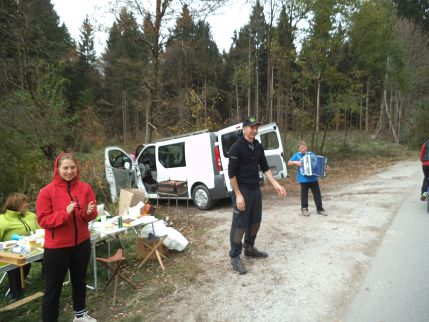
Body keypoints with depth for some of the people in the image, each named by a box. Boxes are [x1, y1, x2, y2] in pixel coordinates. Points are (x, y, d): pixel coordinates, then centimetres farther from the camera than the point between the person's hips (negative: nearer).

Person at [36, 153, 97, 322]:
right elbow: (42, 220, -13)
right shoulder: (47, 191, -13)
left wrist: (89, 212, -20)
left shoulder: (85, 188, -3)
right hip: (56, 247, -4)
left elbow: (91, 215, 4)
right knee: (53, 289, 6)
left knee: (79, 280, 21)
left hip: (81, 243, 4)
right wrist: (65, 213, -26)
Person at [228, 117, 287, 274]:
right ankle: (235, 257, 9)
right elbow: (231, 173, -17)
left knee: (255, 221, 16)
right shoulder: (236, 147, -15)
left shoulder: (258, 147, 7)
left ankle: (249, 248, 34)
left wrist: (275, 184, 1)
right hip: (242, 190, -7)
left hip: (255, 189, 8)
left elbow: (265, 167, 12)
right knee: (239, 224, -3)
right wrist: (238, 195, -20)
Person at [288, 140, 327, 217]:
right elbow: (289, 163, -3)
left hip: (313, 178, 3)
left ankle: (320, 209, 18)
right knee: (304, 194, 7)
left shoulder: (311, 154, 7)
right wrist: (295, 162, -19)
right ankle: (304, 209, 21)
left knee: (317, 193, 7)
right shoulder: (297, 155, -1)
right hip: (303, 179, -3)